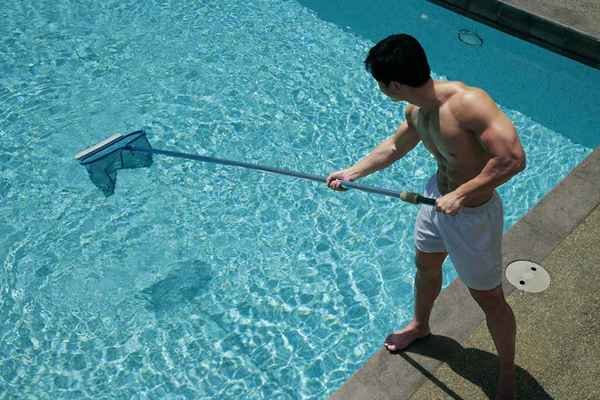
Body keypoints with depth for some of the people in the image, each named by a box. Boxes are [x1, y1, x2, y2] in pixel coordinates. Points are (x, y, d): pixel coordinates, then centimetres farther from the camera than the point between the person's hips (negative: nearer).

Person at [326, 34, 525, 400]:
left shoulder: (469, 102, -34)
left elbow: (513, 159, -36)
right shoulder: (416, 111, -7)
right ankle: (420, 325, 59)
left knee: (489, 299, 10)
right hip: (438, 197, 8)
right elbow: (394, 147, 14)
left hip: (472, 214, -8)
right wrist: (352, 173, 17)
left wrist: (460, 195, -32)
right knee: (426, 266, 29)